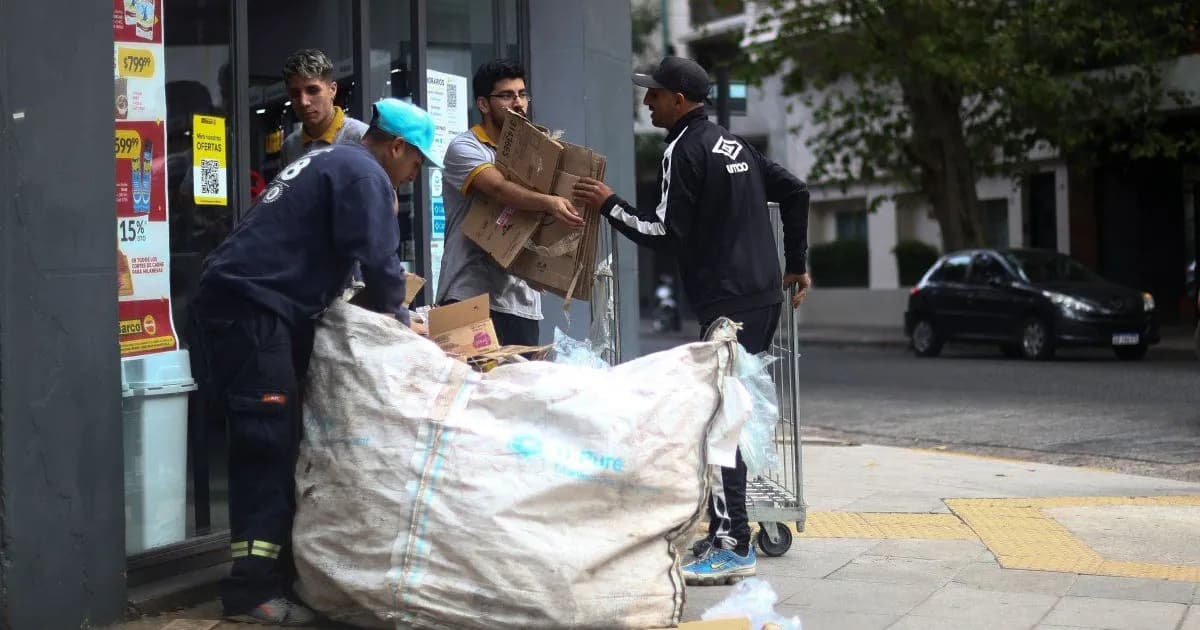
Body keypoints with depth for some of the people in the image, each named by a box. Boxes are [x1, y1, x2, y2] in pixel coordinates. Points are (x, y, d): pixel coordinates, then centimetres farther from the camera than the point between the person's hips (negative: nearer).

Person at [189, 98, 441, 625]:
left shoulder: (332, 161, 25)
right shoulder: (364, 175, -7)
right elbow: (377, 261, -15)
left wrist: (381, 312, 21)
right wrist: (399, 320, 4)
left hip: (242, 303, 10)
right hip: (250, 308, -10)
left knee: (278, 441, 11)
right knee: (266, 443, -11)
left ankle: (276, 566, 16)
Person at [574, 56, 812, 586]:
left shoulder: (684, 150, -9)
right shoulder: (731, 143, 18)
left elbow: (666, 234, -15)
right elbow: (795, 191, 21)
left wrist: (609, 205, -5)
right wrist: (796, 264, 24)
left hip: (727, 303, -9)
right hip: (763, 294, 9)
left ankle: (731, 548, -9)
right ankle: (729, 523, 20)